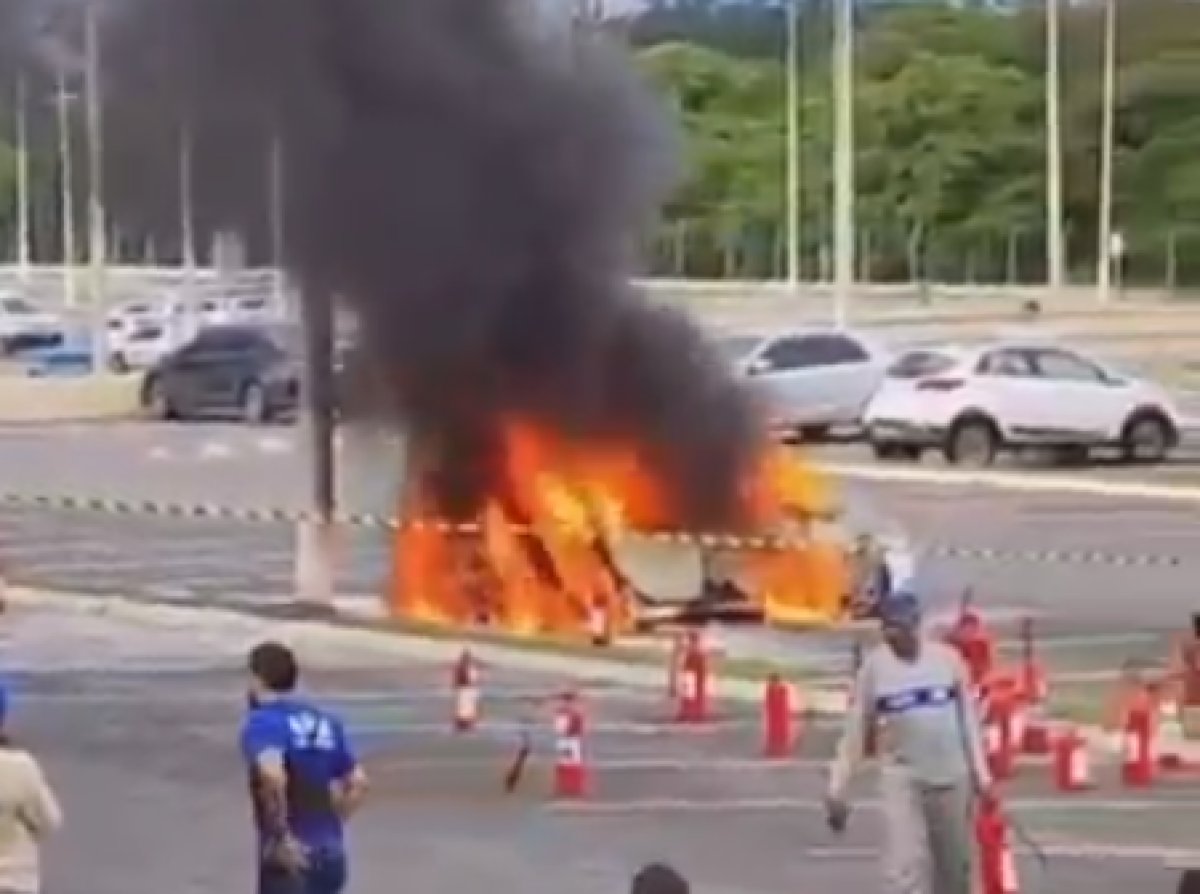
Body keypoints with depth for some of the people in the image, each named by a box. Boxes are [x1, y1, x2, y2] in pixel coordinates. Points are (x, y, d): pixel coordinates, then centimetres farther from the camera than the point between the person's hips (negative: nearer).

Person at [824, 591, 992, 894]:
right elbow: (855, 730, -1)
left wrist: (981, 774, 5)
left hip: (952, 778, 2)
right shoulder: (874, 666, -4)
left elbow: (968, 719, 7)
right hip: (901, 778, -2)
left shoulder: (948, 658, 0)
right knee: (904, 869, -12)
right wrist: (837, 788, -3)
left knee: (956, 868, 12)